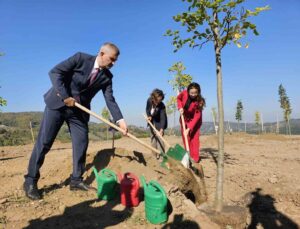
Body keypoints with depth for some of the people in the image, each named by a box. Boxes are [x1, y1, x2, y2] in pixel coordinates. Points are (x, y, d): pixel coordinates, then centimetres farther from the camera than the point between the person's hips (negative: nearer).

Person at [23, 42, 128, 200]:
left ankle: (76, 180, 13)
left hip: (79, 111, 4)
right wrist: (65, 96, -23)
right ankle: (30, 181, 10)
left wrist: (120, 120, -19)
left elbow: (110, 100, -7)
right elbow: (55, 72, -16)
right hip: (58, 103, -4)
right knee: (44, 142, -2)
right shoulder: (80, 58, -12)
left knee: (81, 144, -1)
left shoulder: (106, 77, -1)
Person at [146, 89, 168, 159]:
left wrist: (162, 128, -46)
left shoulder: (162, 106, -31)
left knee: (159, 137, -15)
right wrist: (149, 116, -18)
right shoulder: (149, 101, -20)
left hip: (159, 122, -5)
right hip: (152, 121, 5)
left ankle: (160, 155, -10)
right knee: (153, 137, 10)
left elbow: (163, 118, -35)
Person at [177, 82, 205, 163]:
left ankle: (195, 158, -4)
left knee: (194, 138, -10)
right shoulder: (184, 93, -22)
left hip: (194, 120, -4)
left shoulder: (199, 101, -30)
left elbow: (196, 117, -31)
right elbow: (178, 98, 2)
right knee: (185, 138, 9)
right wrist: (180, 107, -16)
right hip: (184, 119, 4)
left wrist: (189, 128, -39)